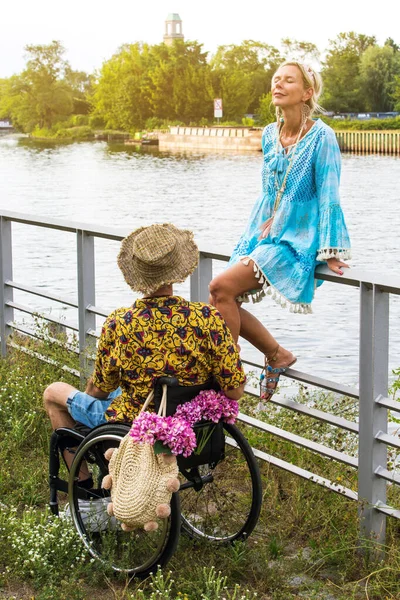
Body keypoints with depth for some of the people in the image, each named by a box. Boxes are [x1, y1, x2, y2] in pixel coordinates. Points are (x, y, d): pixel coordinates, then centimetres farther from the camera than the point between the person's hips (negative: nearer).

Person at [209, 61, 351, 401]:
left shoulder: (321, 136, -11)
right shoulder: (270, 134, 10)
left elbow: (328, 195, -12)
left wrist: (330, 252, -14)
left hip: (296, 239, -7)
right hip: (263, 233, 8)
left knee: (221, 288, -22)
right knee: (223, 302, -5)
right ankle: (278, 356, 13)